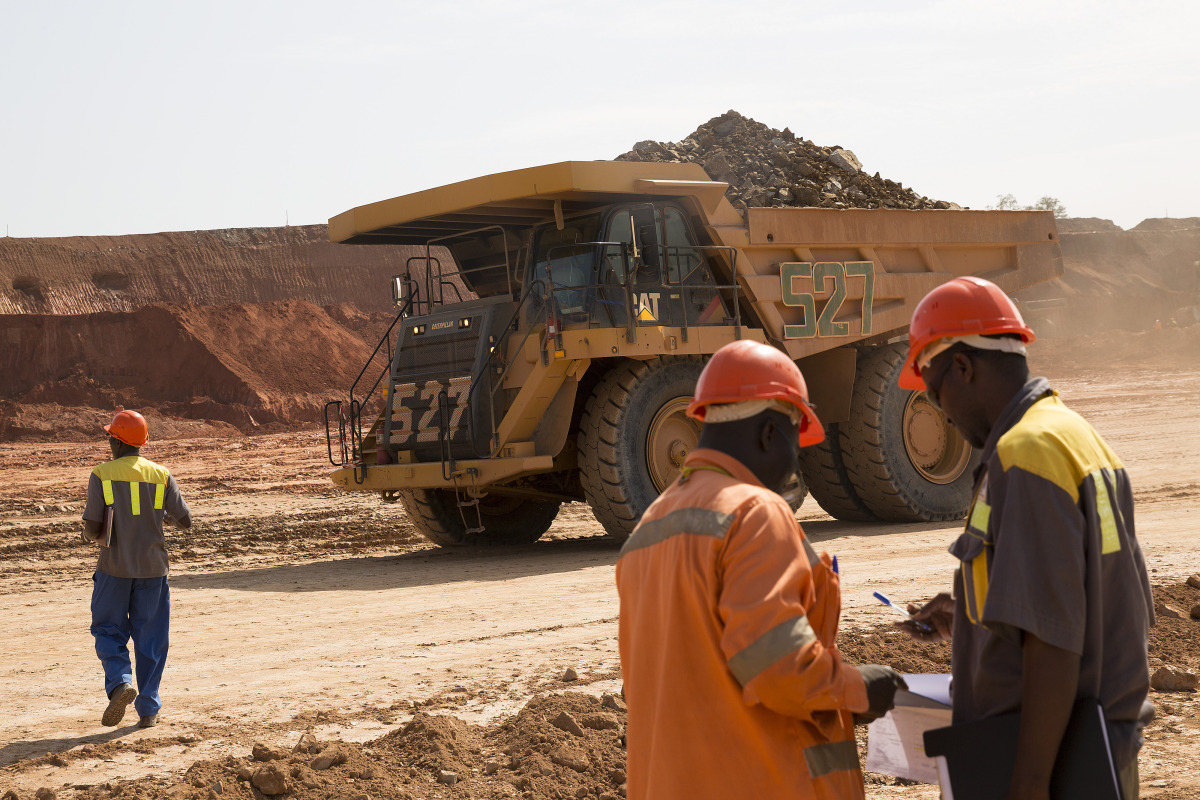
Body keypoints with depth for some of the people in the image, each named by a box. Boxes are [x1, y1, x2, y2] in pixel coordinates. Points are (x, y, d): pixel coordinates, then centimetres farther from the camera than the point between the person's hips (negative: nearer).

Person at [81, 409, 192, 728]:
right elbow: (185, 520, 3)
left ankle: (120, 682, -14)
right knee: (150, 638, 10)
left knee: (109, 631, 12)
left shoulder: (102, 475, -6)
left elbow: (92, 528, -9)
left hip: (114, 569, -2)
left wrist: (92, 536, 14)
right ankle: (148, 709, 10)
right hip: (153, 568, 2)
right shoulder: (161, 475, 0)